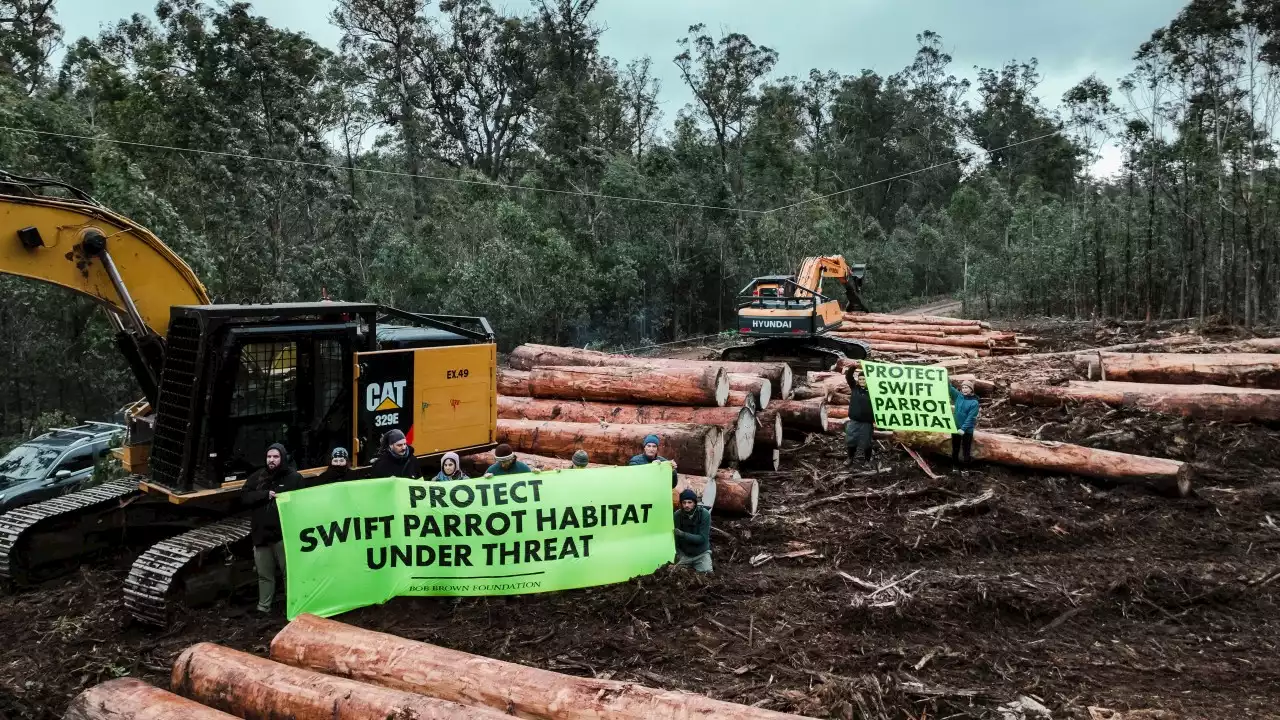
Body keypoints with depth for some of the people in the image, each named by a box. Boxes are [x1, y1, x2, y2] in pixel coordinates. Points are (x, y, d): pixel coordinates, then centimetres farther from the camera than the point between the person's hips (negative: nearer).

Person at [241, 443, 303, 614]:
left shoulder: (294, 477, -5)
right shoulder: (257, 476, 8)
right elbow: (245, 495, -1)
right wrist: (265, 495, -13)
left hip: (284, 535, -4)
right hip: (261, 533, 4)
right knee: (264, 574, 15)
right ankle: (263, 607, 25)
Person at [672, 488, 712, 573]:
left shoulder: (705, 514, -18)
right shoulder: (677, 515, -14)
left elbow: (702, 538, -22)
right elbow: (675, 538, -7)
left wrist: (683, 534, -31)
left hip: (701, 554, -1)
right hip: (684, 554, 1)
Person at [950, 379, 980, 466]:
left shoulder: (974, 402, -14)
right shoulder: (958, 396, -1)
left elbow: (971, 418, -18)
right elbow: (950, 387, -6)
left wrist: (963, 429, -25)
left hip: (967, 430, -5)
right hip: (955, 428, 5)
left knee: (966, 449, 4)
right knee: (955, 448, 18)